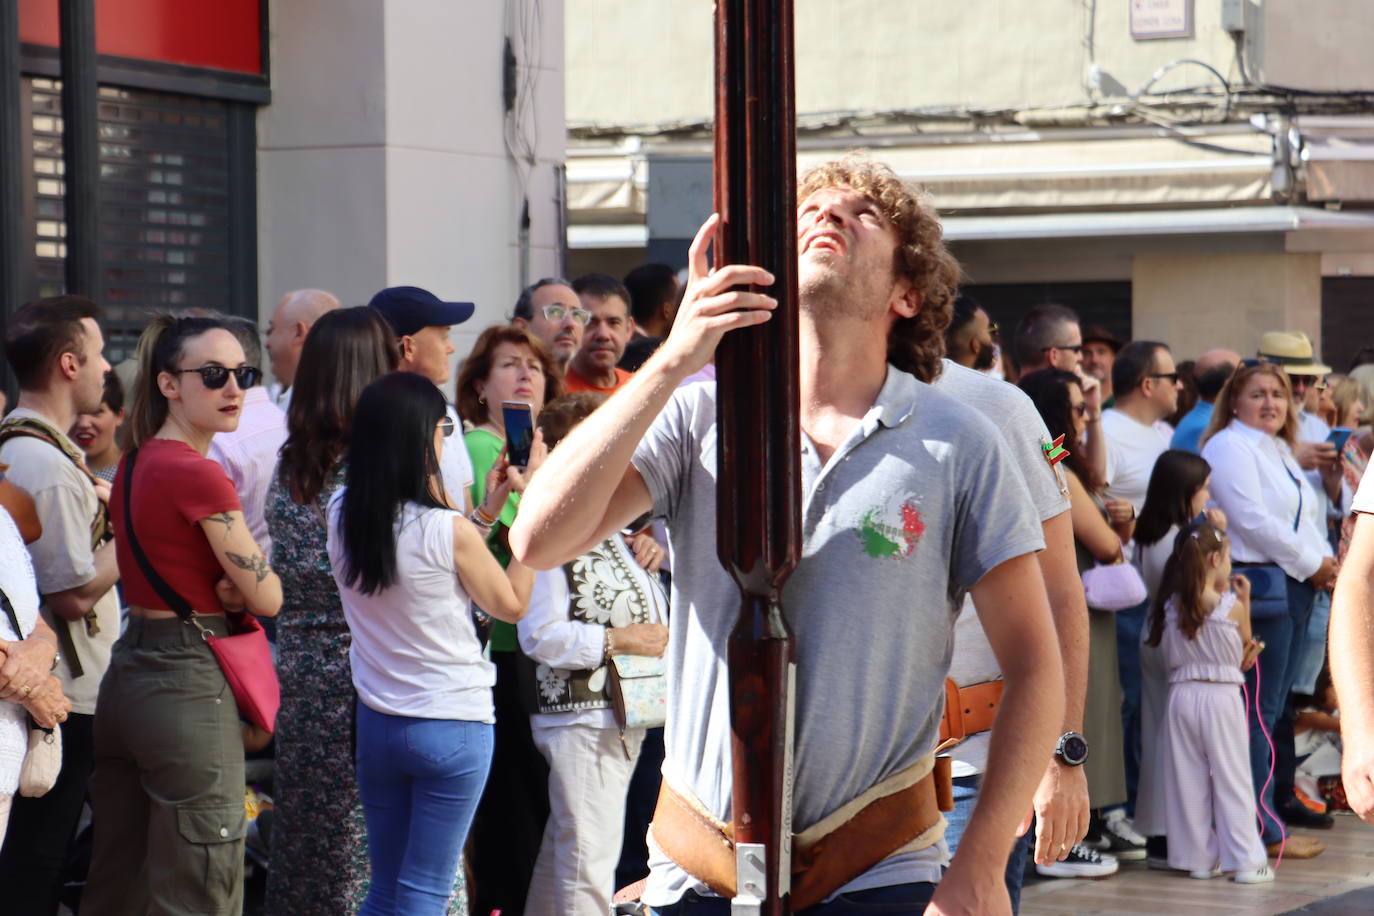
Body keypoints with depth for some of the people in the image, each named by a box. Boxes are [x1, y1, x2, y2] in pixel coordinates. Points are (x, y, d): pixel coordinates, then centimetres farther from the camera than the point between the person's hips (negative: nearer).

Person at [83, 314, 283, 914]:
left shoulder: (134, 464, 11)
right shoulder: (198, 475, -16)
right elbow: (267, 597, -11)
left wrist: (222, 592, 0)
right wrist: (242, 591, 10)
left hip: (126, 679, 9)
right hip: (189, 685, -9)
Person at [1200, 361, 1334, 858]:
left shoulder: (1279, 452, 22)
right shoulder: (1229, 448, -8)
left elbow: (1304, 519, 26)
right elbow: (1253, 521, -17)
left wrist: (1326, 560, 7)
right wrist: (1311, 565, -11)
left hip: (1295, 589, 10)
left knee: (1277, 706, 10)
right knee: (1260, 710, -9)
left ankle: (1275, 802, 14)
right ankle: (1263, 829, -8)